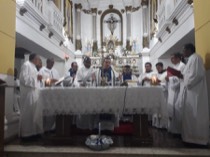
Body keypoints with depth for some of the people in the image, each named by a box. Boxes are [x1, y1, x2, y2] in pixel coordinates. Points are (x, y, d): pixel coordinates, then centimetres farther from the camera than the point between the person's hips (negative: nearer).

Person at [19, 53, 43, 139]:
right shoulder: (26, 65, -9)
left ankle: (31, 131, 18)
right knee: (28, 112, -6)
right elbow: (23, 78, -20)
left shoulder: (33, 66, 20)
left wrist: (38, 78, 7)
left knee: (33, 112, 11)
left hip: (33, 91, 10)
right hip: (28, 92, -10)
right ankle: (26, 132, 2)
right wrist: (36, 77, -18)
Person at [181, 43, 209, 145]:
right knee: (192, 114, 11)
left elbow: (198, 74, -22)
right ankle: (194, 136, 18)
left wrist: (188, 84, -15)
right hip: (191, 91, 10)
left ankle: (198, 138, 4)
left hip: (195, 91, -10)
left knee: (195, 114, -4)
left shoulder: (195, 57, -11)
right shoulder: (191, 59, 18)